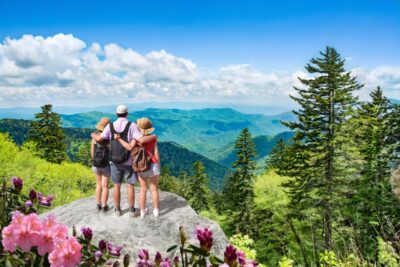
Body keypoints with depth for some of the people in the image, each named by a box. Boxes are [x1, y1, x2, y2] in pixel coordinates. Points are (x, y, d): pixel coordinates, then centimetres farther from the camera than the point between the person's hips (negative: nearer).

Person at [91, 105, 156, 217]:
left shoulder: (110, 126, -5)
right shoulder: (132, 126, -13)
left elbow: (99, 138, -2)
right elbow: (141, 139, -22)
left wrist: (93, 135, 20)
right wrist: (153, 137, -4)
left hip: (114, 161, 3)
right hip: (128, 162, -3)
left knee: (117, 186, 14)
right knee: (130, 186, 8)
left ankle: (118, 210, 22)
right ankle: (132, 210, 15)